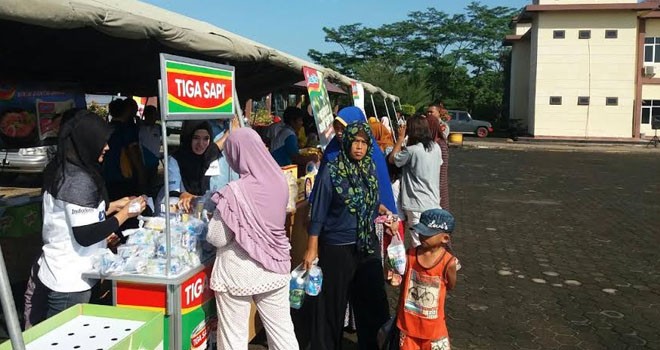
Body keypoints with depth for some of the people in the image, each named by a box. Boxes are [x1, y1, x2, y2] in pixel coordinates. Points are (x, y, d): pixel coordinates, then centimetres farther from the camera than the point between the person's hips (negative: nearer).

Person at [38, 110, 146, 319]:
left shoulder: (62, 170, 7)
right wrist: (125, 214, -14)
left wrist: (112, 206, 13)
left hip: (60, 273, 9)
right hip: (70, 279, -9)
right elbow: (85, 236, -22)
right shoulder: (79, 179, -21)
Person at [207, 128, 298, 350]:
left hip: (238, 273, -5)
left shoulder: (234, 192, -19)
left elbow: (218, 239, -12)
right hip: (274, 268, 5)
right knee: (282, 330, 16)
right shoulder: (279, 182, -4)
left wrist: (214, 218, 9)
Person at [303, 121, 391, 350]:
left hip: (368, 245, 6)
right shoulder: (331, 172, -14)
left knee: (372, 300, 16)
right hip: (337, 248, -5)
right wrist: (312, 249, -12)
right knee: (332, 304, 7)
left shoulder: (370, 169, 2)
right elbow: (318, 213, -12)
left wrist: (381, 210, -2)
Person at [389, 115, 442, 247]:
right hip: (433, 202, 7)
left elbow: (392, 159, -4)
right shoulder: (436, 147, 3)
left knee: (419, 244, -1)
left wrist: (400, 137, 1)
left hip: (417, 204, -7)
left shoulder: (411, 151, -17)